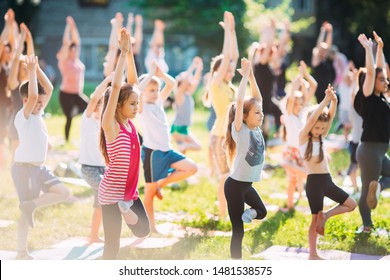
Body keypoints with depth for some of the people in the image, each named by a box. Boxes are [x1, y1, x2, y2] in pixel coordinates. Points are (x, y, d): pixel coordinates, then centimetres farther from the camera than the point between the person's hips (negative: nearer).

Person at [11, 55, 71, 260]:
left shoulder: (38, 114, 8)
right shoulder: (23, 116, -14)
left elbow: (49, 88, 10)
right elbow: (33, 95, -31)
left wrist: (37, 68, 1)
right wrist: (31, 71, -24)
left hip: (40, 167, 8)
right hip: (24, 168, -8)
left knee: (64, 193, 2)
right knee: (25, 210, -6)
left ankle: (31, 205, 9)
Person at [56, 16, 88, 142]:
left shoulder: (77, 60, 9)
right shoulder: (64, 61, -7)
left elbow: (76, 41, 10)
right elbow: (66, 43, -11)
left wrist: (73, 27, 8)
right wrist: (68, 26, -9)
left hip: (77, 93, 6)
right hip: (66, 93, -6)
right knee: (69, 118, -3)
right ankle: (67, 141, 7)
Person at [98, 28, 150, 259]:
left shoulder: (130, 123, 3)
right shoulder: (111, 125, -15)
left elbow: (133, 83, 5)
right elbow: (116, 88, -24)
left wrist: (130, 54, -3)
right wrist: (123, 53, -22)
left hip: (130, 191, 7)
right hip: (111, 193, -7)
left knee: (143, 230, 10)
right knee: (113, 245, 0)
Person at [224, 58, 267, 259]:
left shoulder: (256, 129, 2)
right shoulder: (240, 130, -17)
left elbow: (257, 98, 6)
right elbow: (240, 101, -28)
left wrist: (251, 75, -5)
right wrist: (245, 75, -23)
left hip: (247, 184, 8)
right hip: (235, 185, -8)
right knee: (238, 230, -1)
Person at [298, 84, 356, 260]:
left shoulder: (322, 137, 8)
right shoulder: (303, 137, -7)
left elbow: (331, 116, -3)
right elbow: (312, 119, -22)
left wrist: (334, 101, -22)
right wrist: (326, 100, -26)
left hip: (327, 181, 6)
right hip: (314, 182, -6)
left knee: (351, 205, 5)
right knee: (315, 219, 0)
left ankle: (325, 216, 11)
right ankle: (312, 255, 8)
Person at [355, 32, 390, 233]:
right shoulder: (368, 98, -12)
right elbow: (370, 72, -20)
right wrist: (368, 48, -12)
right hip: (369, 149, -7)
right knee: (367, 190, -4)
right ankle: (367, 225, 1)